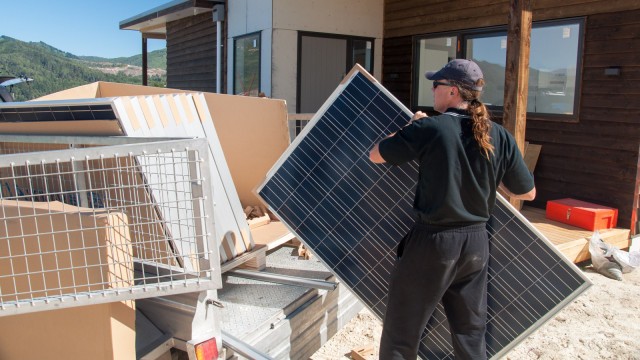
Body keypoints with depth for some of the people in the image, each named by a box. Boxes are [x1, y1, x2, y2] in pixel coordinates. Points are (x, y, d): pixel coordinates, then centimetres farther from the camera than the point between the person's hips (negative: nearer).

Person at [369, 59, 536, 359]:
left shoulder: (429, 129, -15)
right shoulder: (500, 137, -2)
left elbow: (376, 155, -2)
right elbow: (527, 192, 7)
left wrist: (412, 128, 11)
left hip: (433, 241, -5)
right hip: (476, 242, 5)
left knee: (401, 334, 11)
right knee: (471, 335, 19)